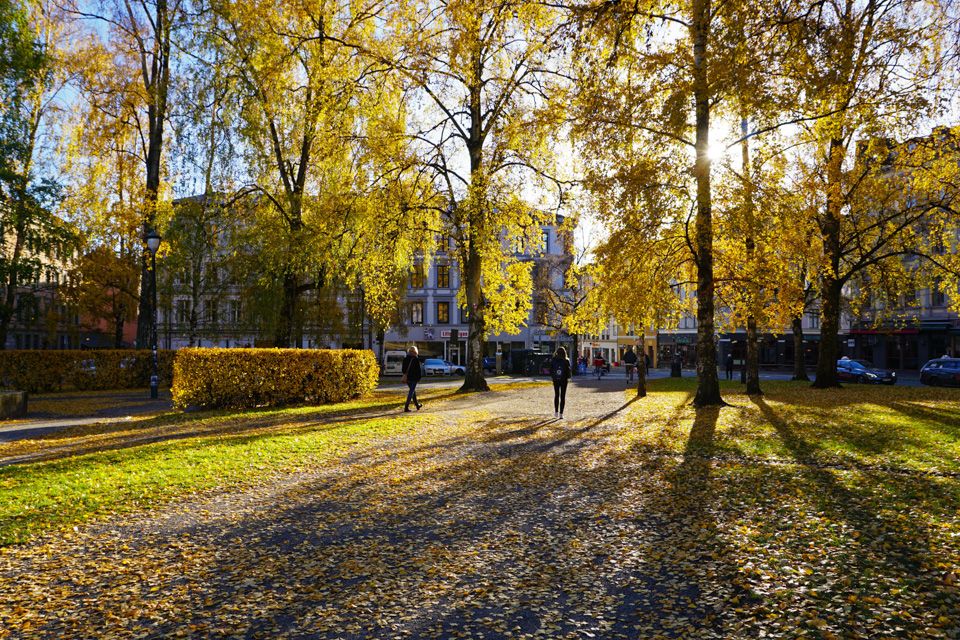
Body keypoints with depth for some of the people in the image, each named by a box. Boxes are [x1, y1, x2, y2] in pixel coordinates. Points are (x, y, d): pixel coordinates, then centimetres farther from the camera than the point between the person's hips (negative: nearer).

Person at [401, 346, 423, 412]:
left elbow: (403, 369, 11)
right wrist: (419, 377, -1)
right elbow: (419, 369, -10)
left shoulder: (405, 359, 6)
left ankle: (417, 405, 30)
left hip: (407, 378, 6)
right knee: (411, 392, -2)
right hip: (414, 378, -6)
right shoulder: (416, 359, -11)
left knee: (413, 390, 19)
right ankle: (406, 407, -8)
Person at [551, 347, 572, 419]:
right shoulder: (566, 361, -11)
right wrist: (568, 377, 10)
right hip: (564, 380, -2)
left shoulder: (553, 361, -6)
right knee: (562, 397, 5)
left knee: (556, 395, 17)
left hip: (556, 380, 2)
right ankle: (561, 413, 0)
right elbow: (568, 371, -8)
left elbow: (550, 371, -3)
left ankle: (556, 412, 17)